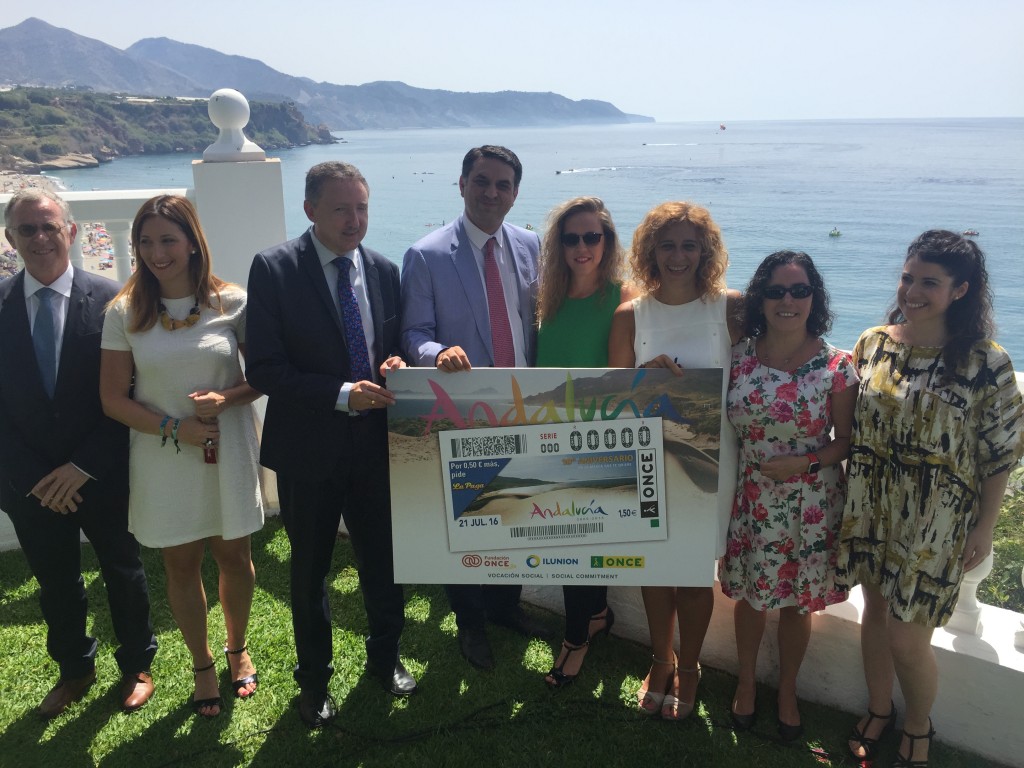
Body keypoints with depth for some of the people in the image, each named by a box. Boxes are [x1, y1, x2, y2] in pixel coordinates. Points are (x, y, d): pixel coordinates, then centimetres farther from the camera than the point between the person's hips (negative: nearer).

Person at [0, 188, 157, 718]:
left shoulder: (110, 300, -11)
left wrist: (82, 467, -14)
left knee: (123, 573, 16)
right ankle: (74, 670, 42)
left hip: (104, 476, -2)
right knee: (55, 584, 18)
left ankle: (136, 665, 38)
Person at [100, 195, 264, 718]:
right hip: (162, 459, 0)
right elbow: (113, 398, -3)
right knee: (181, 566, 13)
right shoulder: (125, 312, -5)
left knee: (234, 557, 14)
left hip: (227, 454, 0)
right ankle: (201, 664, 35)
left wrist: (227, 397, -19)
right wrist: (174, 428, -14)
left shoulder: (232, 303, -7)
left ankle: (237, 648, 40)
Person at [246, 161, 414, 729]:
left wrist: (396, 363, -12)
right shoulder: (274, 269, -11)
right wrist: (342, 395, -25)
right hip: (309, 447, -3)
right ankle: (314, 679, 38)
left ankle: (385, 657, 41)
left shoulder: (384, 270, 3)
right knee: (309, 571, 15)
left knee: (384, 560, 15)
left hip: (376, 443, 3)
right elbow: (263, 368, -16)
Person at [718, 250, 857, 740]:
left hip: (811, 507, -1)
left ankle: (787, 690, 40)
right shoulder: (739, 358, -5)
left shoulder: (836, 366, -11)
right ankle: (746, 681, 41)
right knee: (748, 594, 16)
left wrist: (806, 462, -19)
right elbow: (718, 424, 5)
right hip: (751, 501, 2)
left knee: (798, 602, 15)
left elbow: (846, 442, -5)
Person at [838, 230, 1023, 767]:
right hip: (871, 508, 4)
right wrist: (848, 498, 8)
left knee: (906, 637, 2)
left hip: (934, 522, -4)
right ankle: (878, 711, 41)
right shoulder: (873, 343, -2)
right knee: (875, 611, 17)